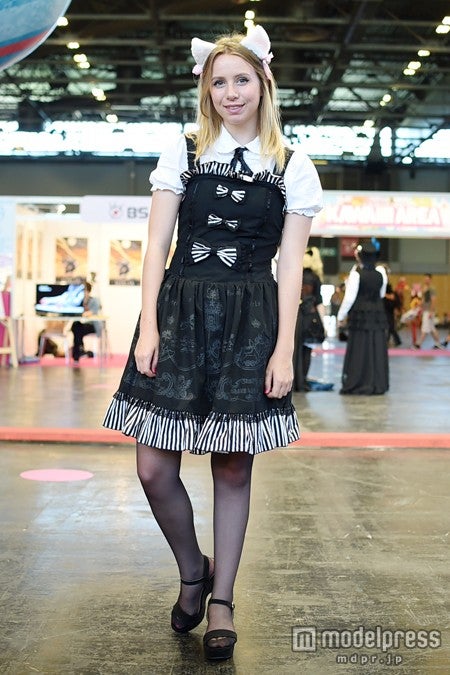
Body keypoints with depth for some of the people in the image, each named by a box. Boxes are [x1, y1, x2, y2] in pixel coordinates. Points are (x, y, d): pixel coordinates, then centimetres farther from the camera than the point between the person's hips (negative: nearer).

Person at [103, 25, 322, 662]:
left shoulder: (292, 167, 7)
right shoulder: (183, 153, 9)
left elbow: (291, 266, 2)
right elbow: (157, 245, 4)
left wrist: (284, 349, -6)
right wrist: (148, 324, -7)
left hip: (250, 321, -1)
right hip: (181, 310, 1)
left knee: (233, 467, 4)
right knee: (155, 469, -3)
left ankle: (222, 600, 21)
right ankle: (194, 572, 24)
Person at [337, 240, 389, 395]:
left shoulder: (356, 273, -11)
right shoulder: (381, 271, 3)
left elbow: (349, 298, -10)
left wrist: (341, 316, 0)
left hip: (360, 314, -4)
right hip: (378, 313, 4)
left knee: (359, 350, 1)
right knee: (377, 350, 8)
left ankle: (358, 384, 4)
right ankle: (378, 384, 11)